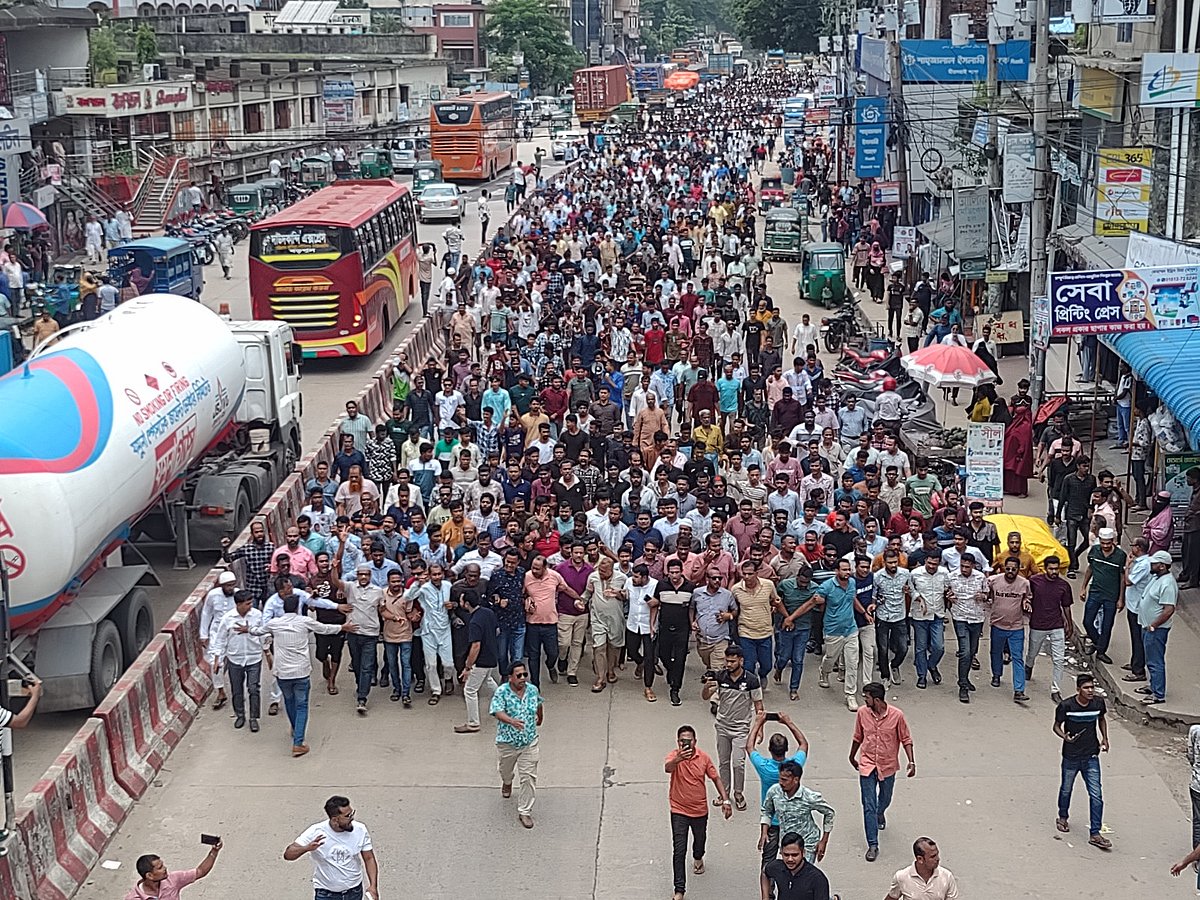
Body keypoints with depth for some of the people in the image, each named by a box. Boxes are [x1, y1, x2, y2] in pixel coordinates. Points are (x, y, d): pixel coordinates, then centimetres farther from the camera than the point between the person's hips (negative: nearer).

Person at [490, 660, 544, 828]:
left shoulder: (533, 690, -5)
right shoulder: (502, 692, -18)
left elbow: (539, 704, 18)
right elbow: (497, 712, -31)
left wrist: (540, 718, 32)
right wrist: (512, 721, -48)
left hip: (529, 743, 1)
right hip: (507, 743, -1)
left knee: (528, 777, -5)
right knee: (506, 769, 26)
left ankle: (524, 811, 4)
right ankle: (507, 783, 61)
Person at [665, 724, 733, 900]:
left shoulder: (704, 757, -11)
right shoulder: (674, 755, -19)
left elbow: (716, 778, 1)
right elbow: (667, 768, -42)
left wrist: (726, 800, -7)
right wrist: (679, 759, -64)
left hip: (700, 809, 3)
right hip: (679, 810, -3)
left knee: (700, 839, 27)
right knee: (679, 850, -7)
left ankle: (698, 858, 61)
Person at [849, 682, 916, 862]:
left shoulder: (896, 715, -16)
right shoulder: (862, 713, -9)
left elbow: (906, 739, -6)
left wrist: (911, 762, -14)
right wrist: (852, 756, 20)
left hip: (888, 766, 0)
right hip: (867, 765, 0)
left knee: (885, 799, 23)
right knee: (868, 806, -6)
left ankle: (880, 814, 59)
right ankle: (873, 845, -1)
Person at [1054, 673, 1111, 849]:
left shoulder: (1098, 703, -7)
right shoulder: (1066, 705, -17)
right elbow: (1056, 726, -5)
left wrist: (1104, 738, 3)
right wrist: (1065, 736, -26)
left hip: (1091, 757, 2)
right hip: (1071, 756, -2)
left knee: (1096, 795, -4)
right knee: (1066, 789, 19)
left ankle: (1095, 834, 2)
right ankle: (1063, 817, 46)